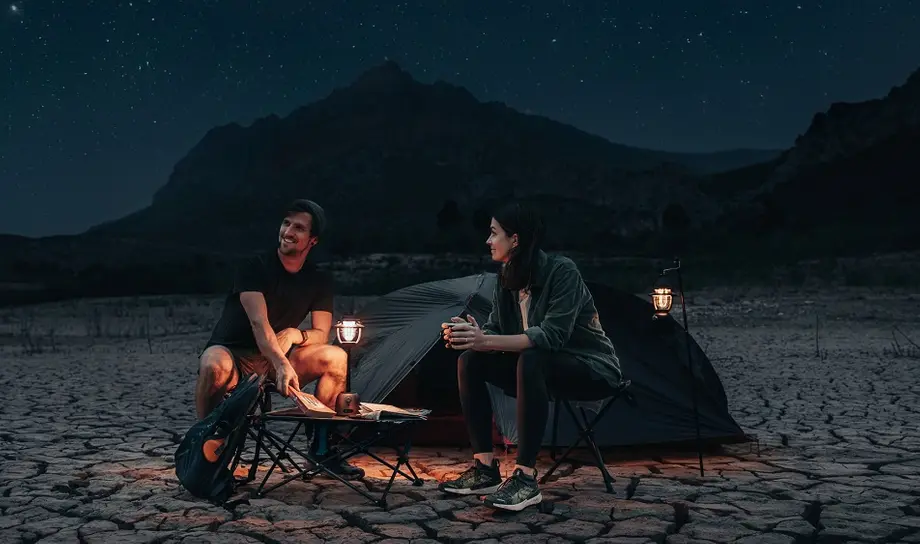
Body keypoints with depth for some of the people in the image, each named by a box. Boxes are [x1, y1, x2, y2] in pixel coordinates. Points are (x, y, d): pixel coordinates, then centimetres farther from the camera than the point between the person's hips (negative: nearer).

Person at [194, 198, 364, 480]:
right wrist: (282, 365, -44)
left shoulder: (319, 281, 2)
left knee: (336, 356, -18)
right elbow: (259, 322, -28)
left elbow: (321, 334, -3)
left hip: (275, 361, 5)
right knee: (214, 367, -40)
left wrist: (295, 335, -26)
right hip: (232, 353, -4)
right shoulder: (255, 266, -14)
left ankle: (322, 445, -11)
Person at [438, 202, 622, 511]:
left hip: (593, 370, -7)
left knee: (531, 359, -38)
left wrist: (486, 341, -38)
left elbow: (552, 335, -31)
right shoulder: (507, 279, 2)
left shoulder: (562, 271, -21)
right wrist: (470, 336, -25)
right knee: (470, 360, -10)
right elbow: (494, 330, -1)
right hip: (543, 369, 8)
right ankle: (485, 468, -10)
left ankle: (526, 477, -34)